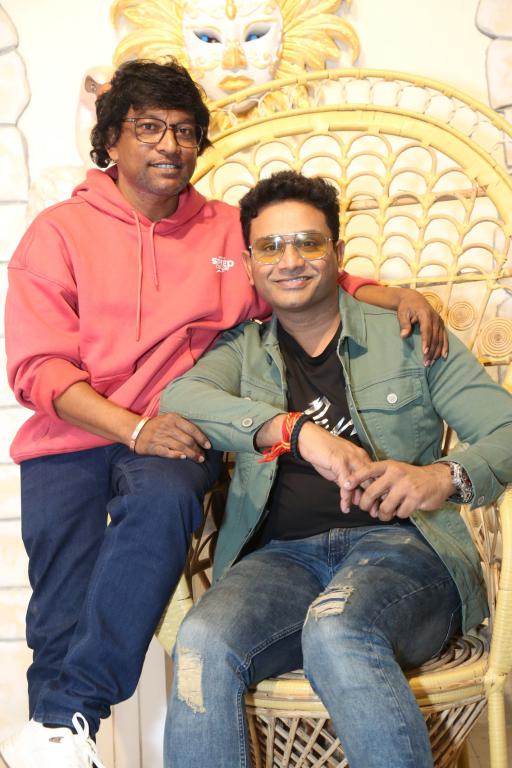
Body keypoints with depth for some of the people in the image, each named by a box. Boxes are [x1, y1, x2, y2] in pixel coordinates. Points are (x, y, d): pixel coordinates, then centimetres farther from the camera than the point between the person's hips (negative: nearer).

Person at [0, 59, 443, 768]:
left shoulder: (228, 231, 15)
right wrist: (134, 428, -17)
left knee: (163, 497, -33)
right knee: (65, 610, -19)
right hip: (72, 436, 0)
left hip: (173, 438, 1)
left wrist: (398, 295, -1)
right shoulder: (60, 232, 6)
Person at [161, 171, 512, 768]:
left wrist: (446, 477, -15)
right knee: (202, 641, -31)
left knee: (336, 630, -36)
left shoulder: (406, 336, 15)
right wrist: (297, 430, -19)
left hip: (396, 545, -1)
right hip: (279, 555, 2)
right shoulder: (243, 350, 20)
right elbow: (179, 396, -4)